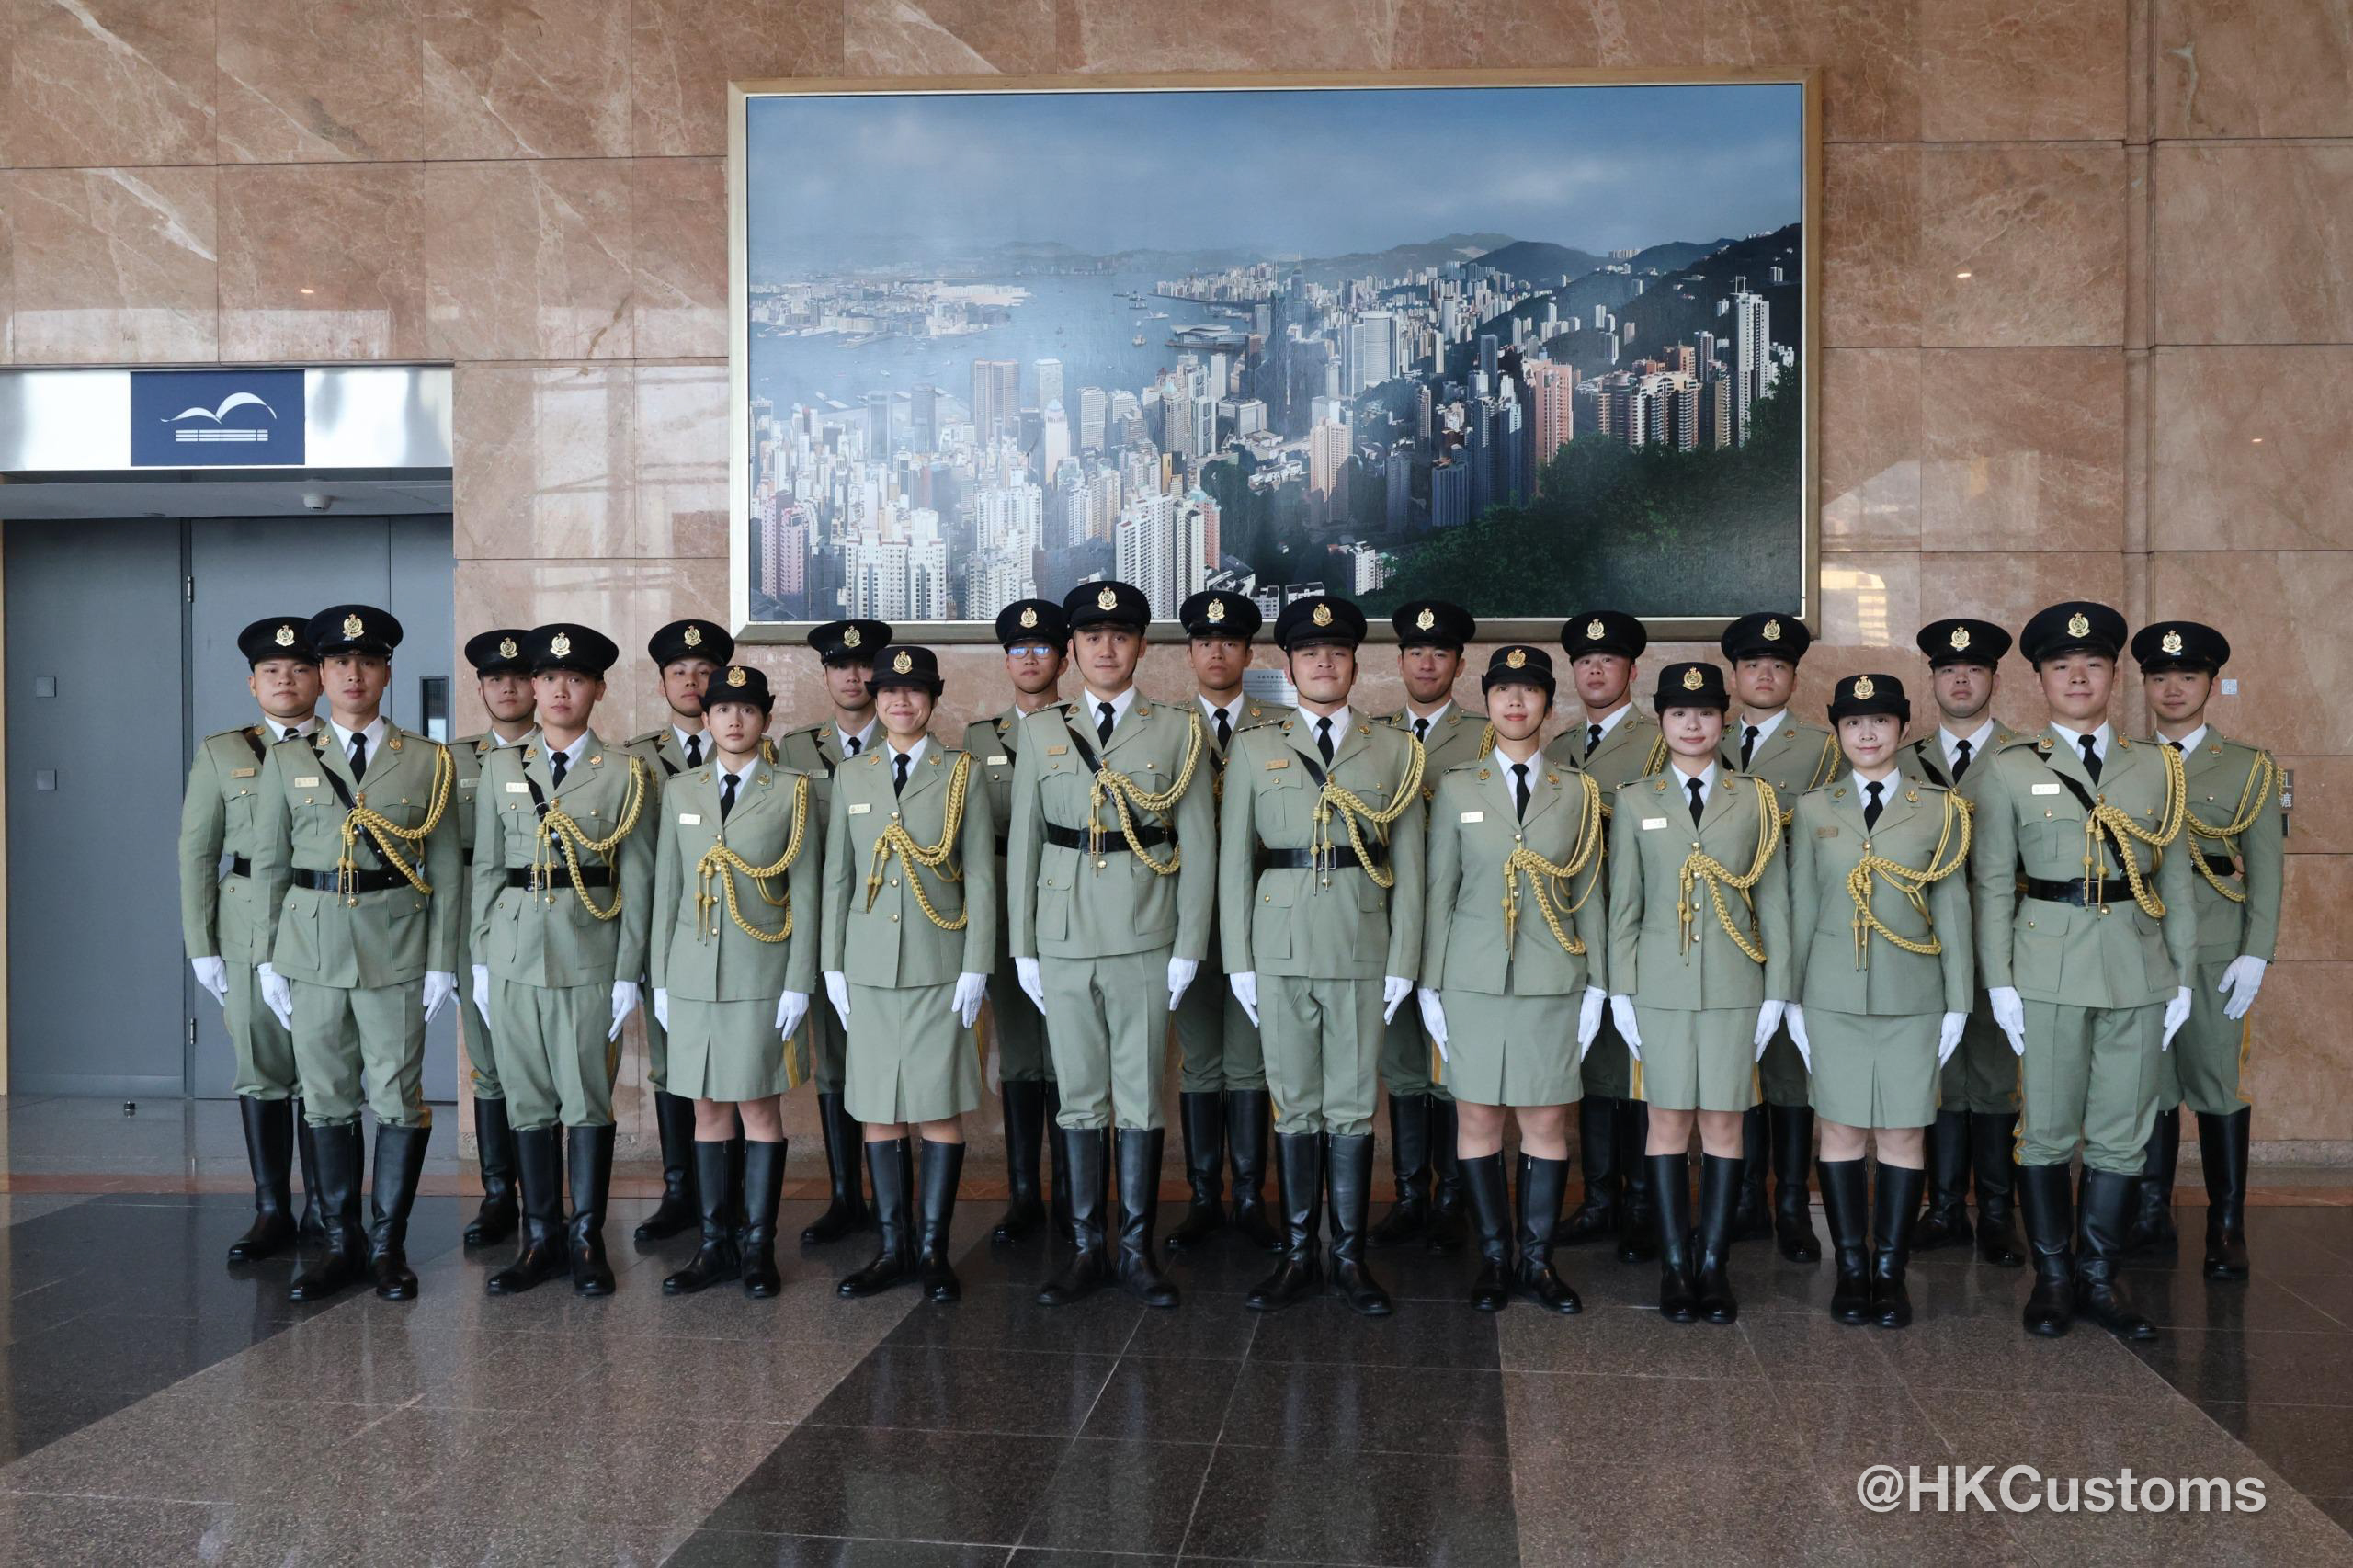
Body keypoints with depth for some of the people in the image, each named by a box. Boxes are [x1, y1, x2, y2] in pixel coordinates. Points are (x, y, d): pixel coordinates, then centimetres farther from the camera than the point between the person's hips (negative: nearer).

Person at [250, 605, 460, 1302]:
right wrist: (267, 959, 3)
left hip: (397, 945, -1)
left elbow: (444, 870, 2)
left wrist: (443, 962, -3)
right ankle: (341, 1242, 17)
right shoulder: (287, 760, 7)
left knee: (398, 1096, 1)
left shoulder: (428, 762, 3)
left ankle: (388, 1244, 12)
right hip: (312, 943, 2)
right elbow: (269, 865, 8)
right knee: (327, 1100, 7)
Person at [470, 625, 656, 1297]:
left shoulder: (626, 772, 1)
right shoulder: (501, 767, 9)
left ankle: (587, 1239, 13)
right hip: (515, 949, 3)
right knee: (528, 1100, 7)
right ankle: (541, 1239, 16)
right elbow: (487, 868, 10)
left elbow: (637, 878, 0)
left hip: (590, 952, -2)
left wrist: (629, 971, -5)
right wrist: (480, 960, 6)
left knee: (588, 1098, 2)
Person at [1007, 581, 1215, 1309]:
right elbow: (1022, 841, 8)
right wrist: (1022, 948, 3)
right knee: (1078, 1098, 7)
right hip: (1064, 941, 2)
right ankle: (1086, 1249, 16)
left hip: (1145, 940, -1)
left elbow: (1198, 844, 1)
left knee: (1142, 1099, 4)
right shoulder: (1041, 732, 8)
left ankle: (1137, 1249, 14)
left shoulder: (1179, 729, 3)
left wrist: (1189, 947, -5)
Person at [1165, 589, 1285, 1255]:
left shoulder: (1277, 726, 6)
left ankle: (1250, 1200, 13)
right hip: (1189, 916, 0)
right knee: (1199, 1063, 6)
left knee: (1249, 1062, 4)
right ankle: (1204, 1199, 15)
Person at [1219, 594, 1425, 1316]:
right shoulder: (1254, 749, 7)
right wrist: (1238, 960, 0)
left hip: (1362, 949, 0)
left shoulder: (1395, 750, 7)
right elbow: (1233, 858, 5)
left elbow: (1408, 864, 6)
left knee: (1352, 1105, 4)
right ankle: (1298, 1254, 16)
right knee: (1294, 1103, 6)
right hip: (1280, 948, 0)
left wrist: (1403, 961, 0)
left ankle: (1350, 1256, 14)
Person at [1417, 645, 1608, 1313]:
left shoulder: (1577, 792, 7)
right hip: (1473, 979, 0)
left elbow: (1589, 894, 8)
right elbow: (1438, 891, 5)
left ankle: (1537, 1262, 13)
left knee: (1547, 1124, 2)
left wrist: (1596, 987, 4)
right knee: (1479, 1120, 3)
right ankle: (1494, 1259, 14)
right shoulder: (1457, 787, 5)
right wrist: (1430, 986, 1)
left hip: (1552, 982, 1)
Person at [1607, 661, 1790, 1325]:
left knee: (1724, 1123, 2)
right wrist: (1621, 994, 0)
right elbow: (1623, 905, 5)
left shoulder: (1755, 800, 6)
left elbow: (1774, 902, 6)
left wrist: (1776, 992, 1)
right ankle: (1674, 1264, 10)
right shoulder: (1634, 803, 6)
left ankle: (1713, 1264, 11)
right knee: (1668, 1122, 2)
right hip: (1660, 985, 0)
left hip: (1734, 984, 0)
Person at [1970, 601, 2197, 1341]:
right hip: (2048, 966, -2)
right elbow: (1992, 883, 0)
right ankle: (2053, 1275, 16)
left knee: (2123, 1132, 7)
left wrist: (2183, 977, 6)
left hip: (2138, 967, 2)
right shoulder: (2010, 769, 2)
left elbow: (2176, 881, 10)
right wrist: (1999, 981, -6)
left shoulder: (2158, 767, 9)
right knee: (2046, 1129, 3)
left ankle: (2101, 1276, 18)